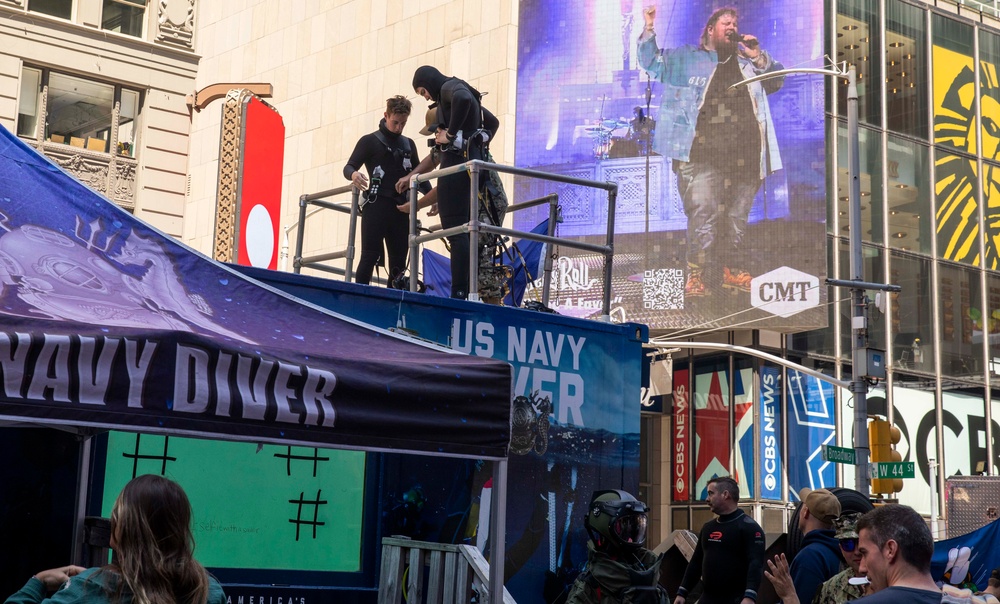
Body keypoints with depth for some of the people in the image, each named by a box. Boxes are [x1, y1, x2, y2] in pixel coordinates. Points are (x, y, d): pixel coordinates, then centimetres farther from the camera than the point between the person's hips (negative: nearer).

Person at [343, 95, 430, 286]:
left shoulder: (409, 145, 19)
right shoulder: (370, 141, 4)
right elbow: (349, 167, -1)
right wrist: (353, 174, -27)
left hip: (401, 209, 5)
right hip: (377, 206, -5)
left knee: (399, 261, 2)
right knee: (370, 256, -11)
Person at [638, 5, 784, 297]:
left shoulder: (747, 61, 24)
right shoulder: (686, 57, 16)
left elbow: (778, 80, 22)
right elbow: (652, 62, 12)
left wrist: (759, 57, 5)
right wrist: (649, 29, -3)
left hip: (744, 154, 4)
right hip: (704, 153, -4)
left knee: (737, 216, 7)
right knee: (703, 213, -14)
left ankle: (732, 270, 15)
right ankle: (697, 274, -12)